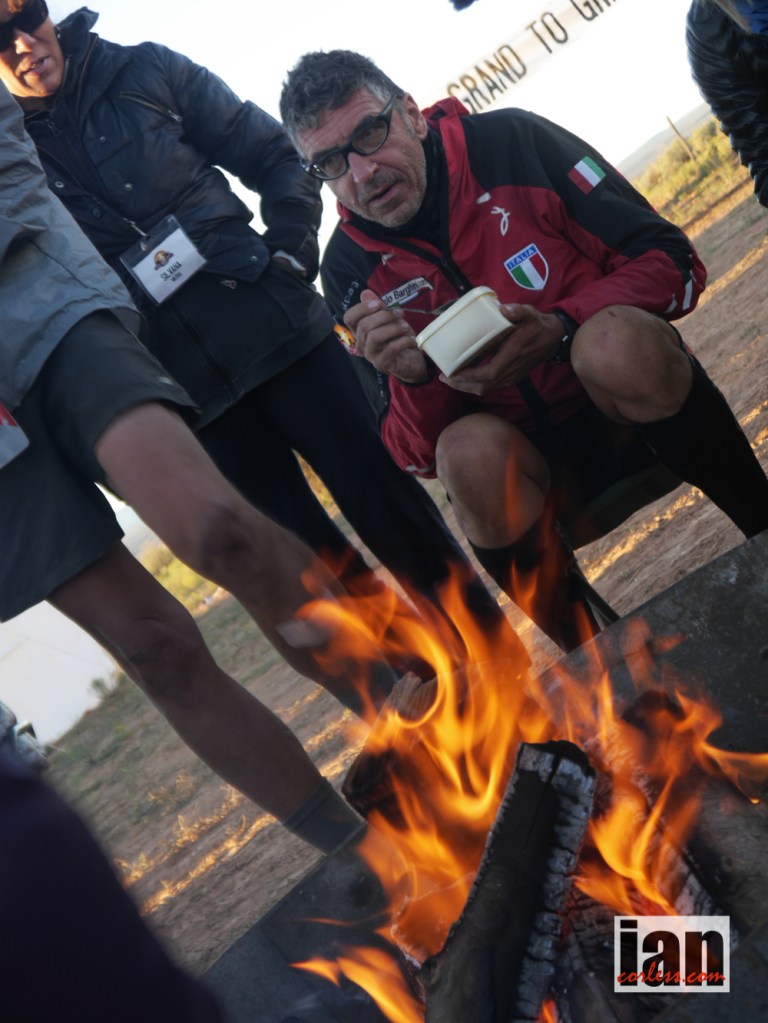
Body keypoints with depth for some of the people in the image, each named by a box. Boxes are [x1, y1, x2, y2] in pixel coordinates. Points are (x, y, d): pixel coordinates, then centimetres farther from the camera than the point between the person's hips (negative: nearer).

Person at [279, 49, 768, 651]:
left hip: (636, 404, -1)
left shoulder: (512, 142, -10)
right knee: (469, 452, -32)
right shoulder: (351, 271, -3)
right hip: (528, 460, 1)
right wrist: (413, 378, -25)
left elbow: (675, 263, -10)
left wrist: (561, 328, -27)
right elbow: (415, 456, -3)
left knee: (614, 343, -33)